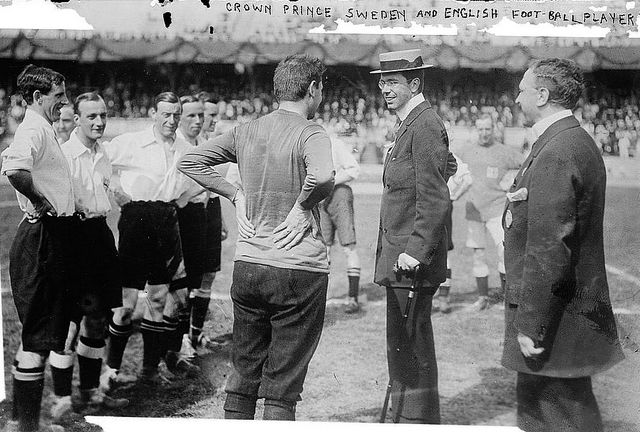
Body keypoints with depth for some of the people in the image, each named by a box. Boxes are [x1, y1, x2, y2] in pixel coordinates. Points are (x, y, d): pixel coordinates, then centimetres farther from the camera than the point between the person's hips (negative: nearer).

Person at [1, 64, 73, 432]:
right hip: (42, 238, -11)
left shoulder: (45, 130, 17)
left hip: (56, 239, 11)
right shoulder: (34, 130, -16)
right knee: (38, 336, -6)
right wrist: (41, 202, -21)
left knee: (44, 332, 16)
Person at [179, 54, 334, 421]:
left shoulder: (246, 131, 7)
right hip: (299, 271, -5)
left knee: (243, 376, 18)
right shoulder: (310, 133, -11)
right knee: (282, 389, 3)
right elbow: (322, 176, -32)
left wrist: (236, 194, 8)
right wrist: (302, 206, -13)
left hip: (248, 267, 6)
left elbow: (190, 162, 10)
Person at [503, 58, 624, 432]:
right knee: (535, 401, 17)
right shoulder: (579, 142, 12)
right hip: (573, 305, 10)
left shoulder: (557, 154, -21)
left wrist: (530, 324, -22)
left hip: (557, 317, -10)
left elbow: (549, 249, -25)